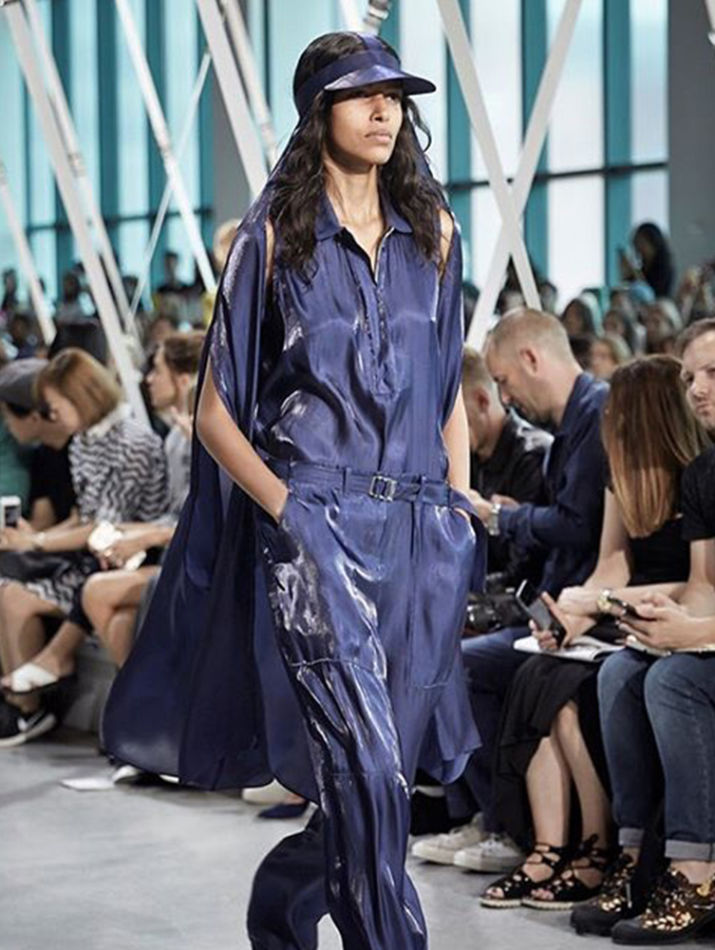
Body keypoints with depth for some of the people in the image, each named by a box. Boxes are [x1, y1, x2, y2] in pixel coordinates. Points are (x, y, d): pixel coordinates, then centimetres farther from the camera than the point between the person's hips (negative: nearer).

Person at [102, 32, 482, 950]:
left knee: (397, 764, 8)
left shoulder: (432, 230, 13)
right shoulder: (273, 237, 1)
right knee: (363, 766, -16)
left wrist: (459, 508, 9)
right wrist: (283, 505, -12)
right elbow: (216, 411, 1)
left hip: (421, 530, 5)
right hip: (316, 526, -4)